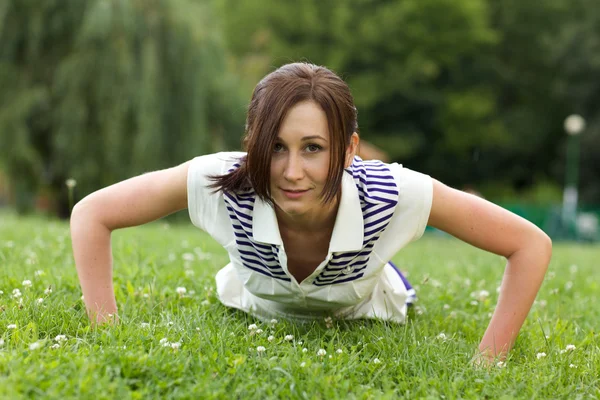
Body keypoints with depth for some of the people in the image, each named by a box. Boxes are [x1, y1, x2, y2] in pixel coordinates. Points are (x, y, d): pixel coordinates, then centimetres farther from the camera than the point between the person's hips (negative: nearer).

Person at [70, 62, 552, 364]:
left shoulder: (393, 195, -42)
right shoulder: (222, 184, -41)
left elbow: (532, 245, -32)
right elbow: (91, 216, -29)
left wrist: (486, 364, -34)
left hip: (363, 325, -1)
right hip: (255, 319, 1)